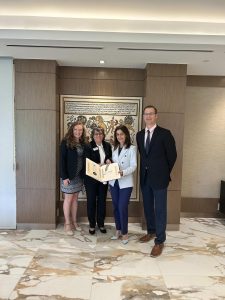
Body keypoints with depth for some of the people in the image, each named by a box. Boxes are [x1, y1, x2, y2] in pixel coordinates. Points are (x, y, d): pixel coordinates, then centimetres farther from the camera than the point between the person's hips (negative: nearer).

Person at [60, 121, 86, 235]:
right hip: (69, 175, -5)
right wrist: (64, 177, -17)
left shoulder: (83, 143, 7)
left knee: (75, 198, 13)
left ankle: (74, 221, 26)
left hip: (79, 175, 5)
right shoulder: (66, 142, -10)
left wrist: (83, 174, 4)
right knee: (68, 199, 5)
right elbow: (62, 160, -13)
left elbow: (84, 159, 9)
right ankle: (67, 224, 18)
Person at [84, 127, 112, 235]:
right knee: (91, 201, 8)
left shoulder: (107, 145, 4)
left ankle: (101, 223, 29)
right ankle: (92, 224, 23)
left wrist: (109, 160, -11)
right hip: (91, 178, -3)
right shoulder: (88, 147, -8)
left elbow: (110, 157, 12)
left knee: (102, 201, 13)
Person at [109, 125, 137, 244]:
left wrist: (123, 172, -28)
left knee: (122, 208, -4)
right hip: (113, 182, 5)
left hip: (125, 183, -5)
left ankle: (124, 233, 14)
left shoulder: (132, 148, -6)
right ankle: (118, 230, 28)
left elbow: (133, 166, -13)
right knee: (116, 207, 12)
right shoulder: (114, 148, 11)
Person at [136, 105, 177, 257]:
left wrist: (164, 172, 3)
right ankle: (151, 231, 36)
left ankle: (160, 241, 14)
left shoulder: (165, 133, -9)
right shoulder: (139, 135, 7)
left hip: (159, 178, -5)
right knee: (148, 207, 17)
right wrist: (146, 169, 9)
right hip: (145, 177, 6)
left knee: (160, 210, 2)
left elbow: (172, 155, -4)